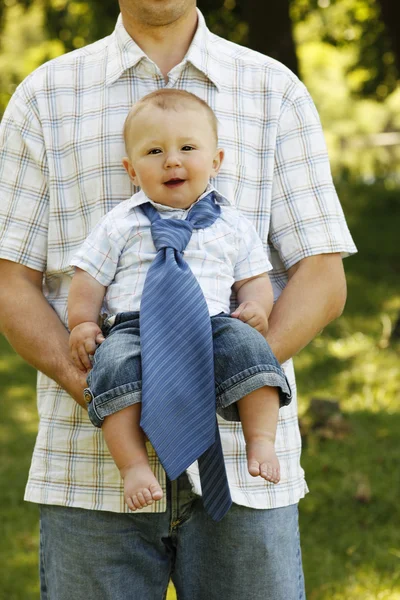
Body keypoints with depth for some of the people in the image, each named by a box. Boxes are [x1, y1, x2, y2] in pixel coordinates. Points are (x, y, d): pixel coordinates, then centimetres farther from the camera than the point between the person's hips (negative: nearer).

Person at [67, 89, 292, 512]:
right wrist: (81, 323, 1)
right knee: (116, 363, -34)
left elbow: (253, 278, 20)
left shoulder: (232, 225, 18)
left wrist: (257, 307, -2)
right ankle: (133, 465, -34)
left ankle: (261, 440, -23)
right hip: (135, 325, -1)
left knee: (246, 345, -30)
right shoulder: (120, 225, 14)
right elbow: (89, 278, 15)